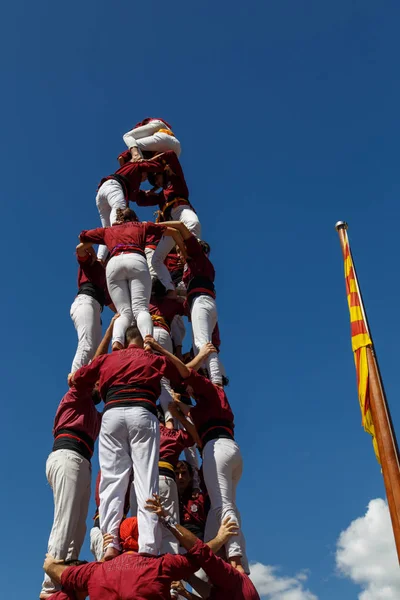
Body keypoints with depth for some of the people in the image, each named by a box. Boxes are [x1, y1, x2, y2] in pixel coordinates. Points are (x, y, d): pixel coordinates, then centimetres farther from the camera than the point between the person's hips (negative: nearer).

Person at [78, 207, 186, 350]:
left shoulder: (107, 230, 35)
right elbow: (174, 232, 39)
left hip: (113, 264, 1)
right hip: (136, 260, -1)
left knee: (125, 313, -5)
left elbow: (80, 248, 40)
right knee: (141, 309, -14)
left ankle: (117, 341, -36)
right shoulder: (141, 226, 34)